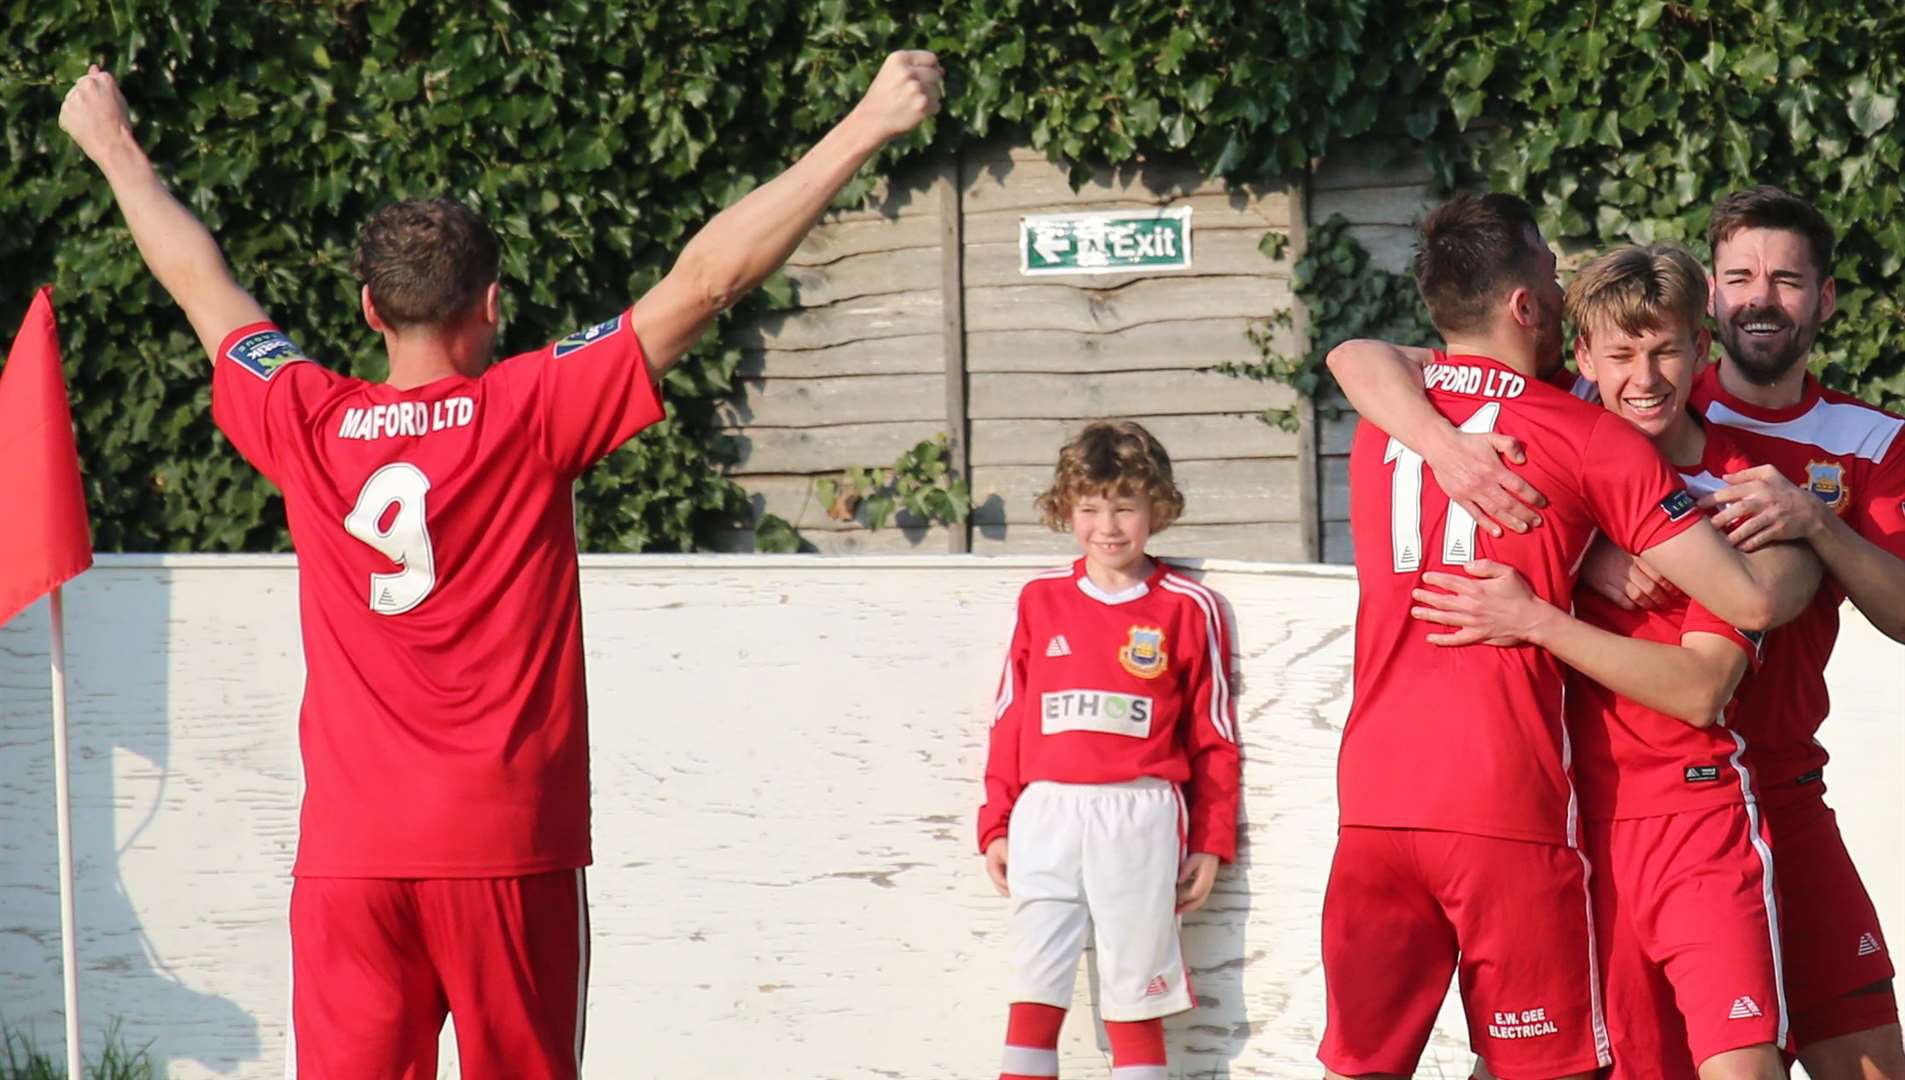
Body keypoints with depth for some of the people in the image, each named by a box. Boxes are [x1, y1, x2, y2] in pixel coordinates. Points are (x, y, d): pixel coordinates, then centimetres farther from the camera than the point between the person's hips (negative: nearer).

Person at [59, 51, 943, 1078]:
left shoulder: (305, 424, 4)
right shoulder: (530, 412, -5)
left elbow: (200, 281, 20)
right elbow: (703, 280, -7)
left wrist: (114, 149, 36)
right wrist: (865, 128, -7)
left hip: (346, 854, 3)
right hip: (506, 847, -2)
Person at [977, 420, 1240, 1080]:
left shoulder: (1187, 609, 3)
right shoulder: (1040, 601, 10)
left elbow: (1213, 737, 6)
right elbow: (1009, 723, 13)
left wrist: (1211, 844, 4)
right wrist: (996, 827, 11)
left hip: (1139, 818, -2)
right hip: (1045, 815, 2)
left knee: (1133, 1005, 2)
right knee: (1033, 999, -1)